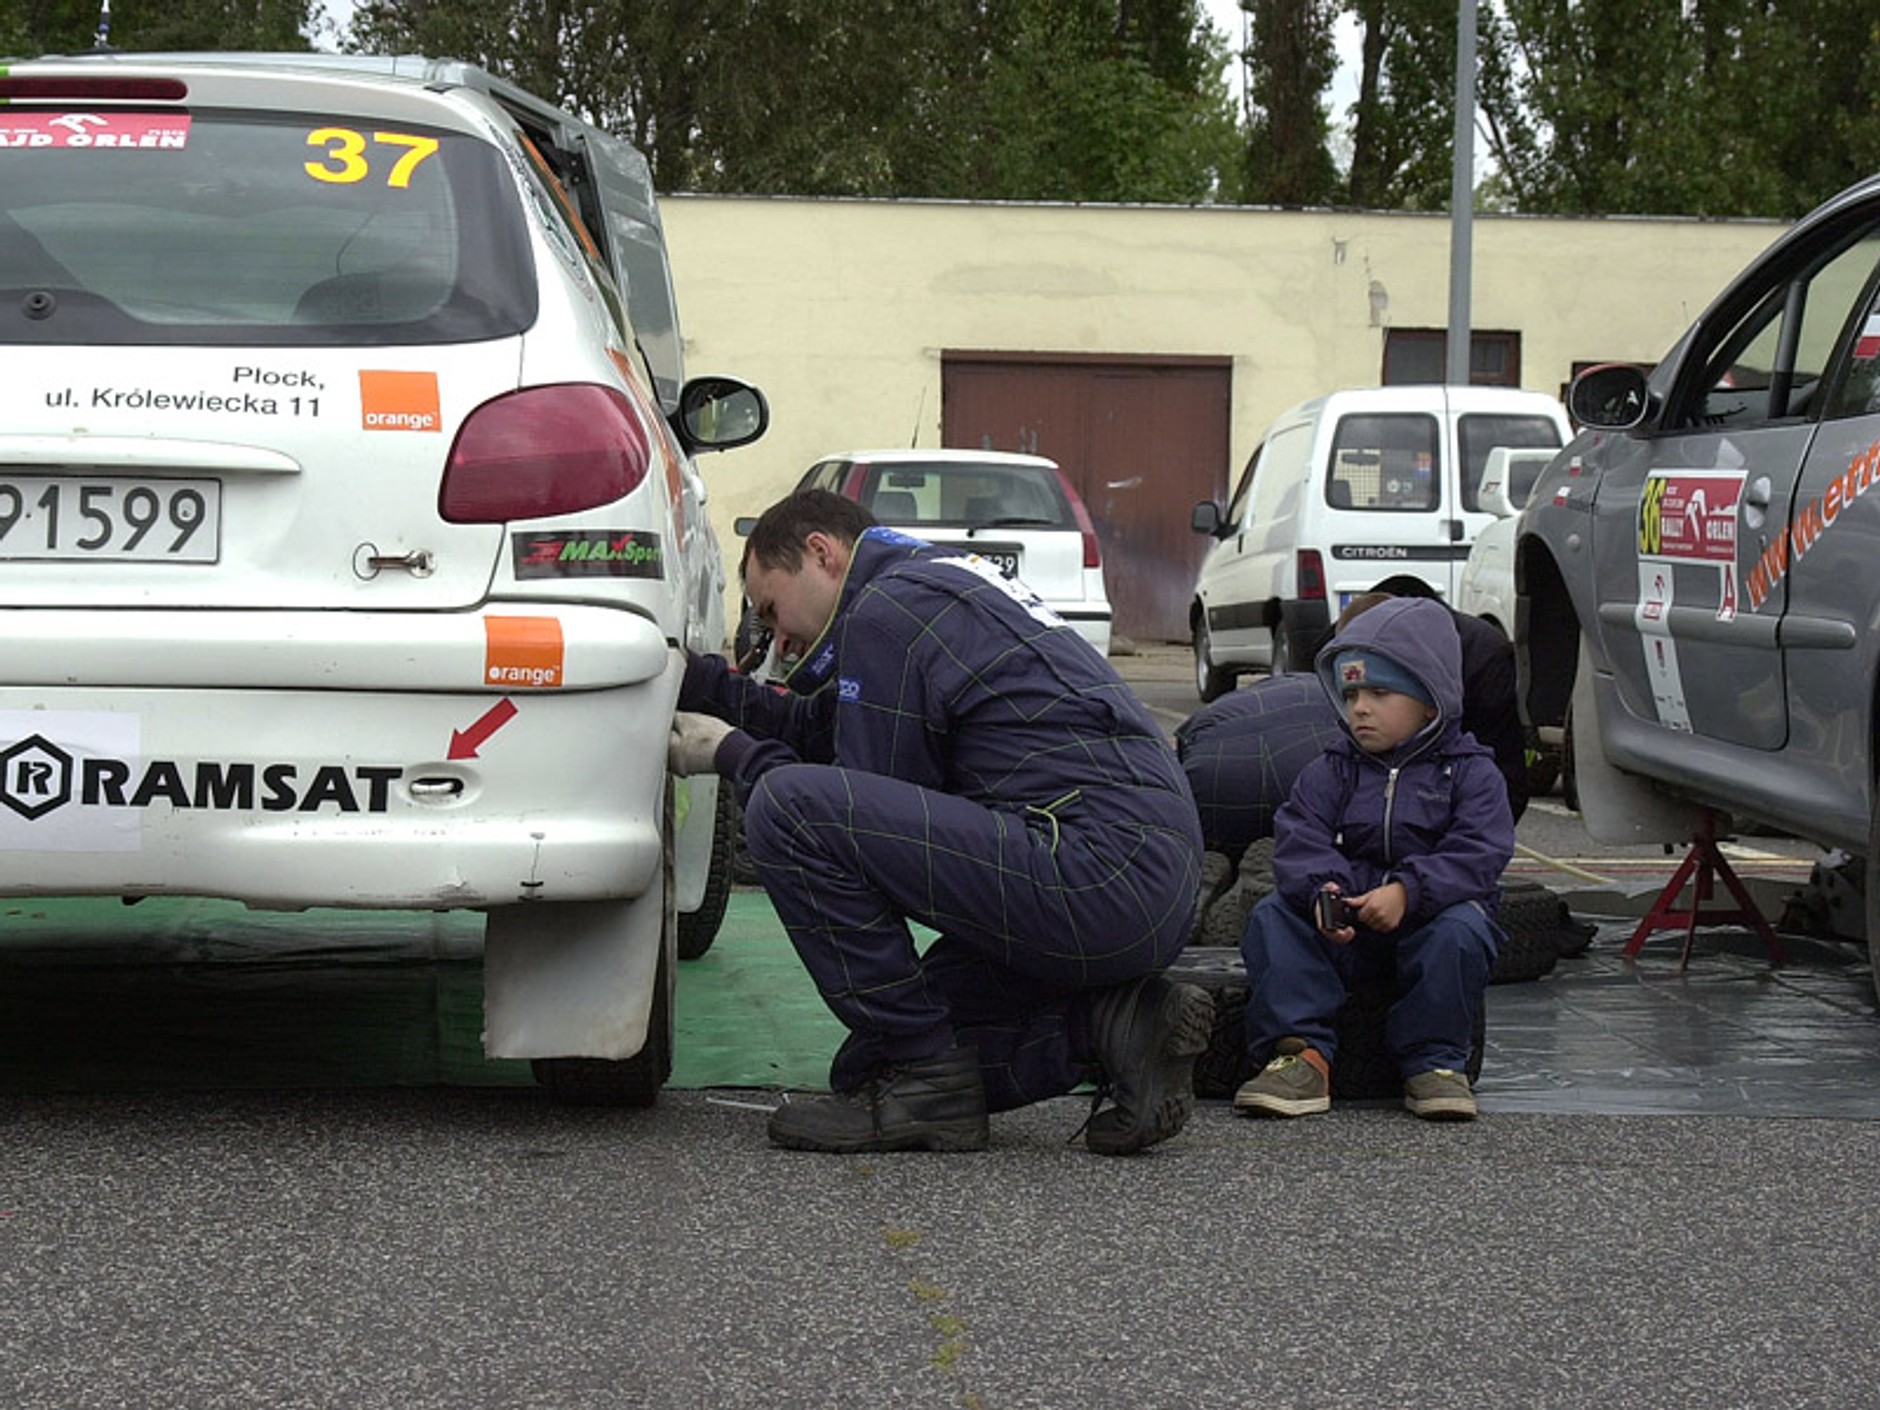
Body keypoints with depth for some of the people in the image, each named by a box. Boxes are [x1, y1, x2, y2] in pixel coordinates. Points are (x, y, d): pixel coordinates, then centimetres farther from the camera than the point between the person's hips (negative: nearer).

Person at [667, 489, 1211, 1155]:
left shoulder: (885, 612, -5)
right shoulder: (941, 584, 25)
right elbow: (815, 729, 30)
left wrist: (735, 755, 9)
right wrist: (696, 681, 27)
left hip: (1091, 873, -10)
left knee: (785, 805, -15)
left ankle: (925, 1080, -9)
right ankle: (1107, 1025, 4)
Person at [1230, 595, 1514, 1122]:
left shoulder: (1470, 772, 2)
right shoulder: (1331, 771, 10)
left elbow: (1478, 855, -13)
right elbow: (1298, 839, -4)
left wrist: (1408, 892, -29)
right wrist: (1321, 890, -27)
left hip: (1426, 917, -3)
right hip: (1343, 925, 3)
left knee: (1462, 931, -34)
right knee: (1272, 916, -20)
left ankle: (1434, 1062, -18)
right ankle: (1301, 1054, -27)